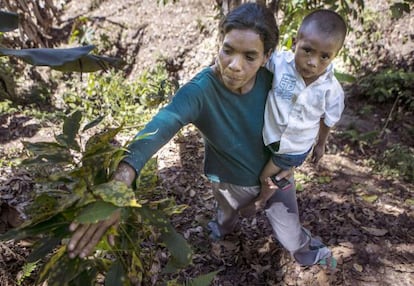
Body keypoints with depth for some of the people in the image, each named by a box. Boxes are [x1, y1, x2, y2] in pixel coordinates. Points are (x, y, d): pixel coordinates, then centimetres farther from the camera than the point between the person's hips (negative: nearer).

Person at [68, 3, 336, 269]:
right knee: (228, 212, 31)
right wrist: (120, 183, -70)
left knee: (290, 236, 18)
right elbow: (161, 126, -55)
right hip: (232, 180, -1)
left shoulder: (270, 79, -24)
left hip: (275, 170, 2)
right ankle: (224, 226, 70)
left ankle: (303, 248, 57)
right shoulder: (200, 91, -36)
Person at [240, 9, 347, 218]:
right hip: (269, 135, 1)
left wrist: (321, 144, 12)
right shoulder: (279, 62, -28)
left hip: (295, 148, -1)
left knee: (267, 178, 19)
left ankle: (261, 201, 53)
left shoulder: (332, 90, -23)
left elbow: (327, 120, -5)